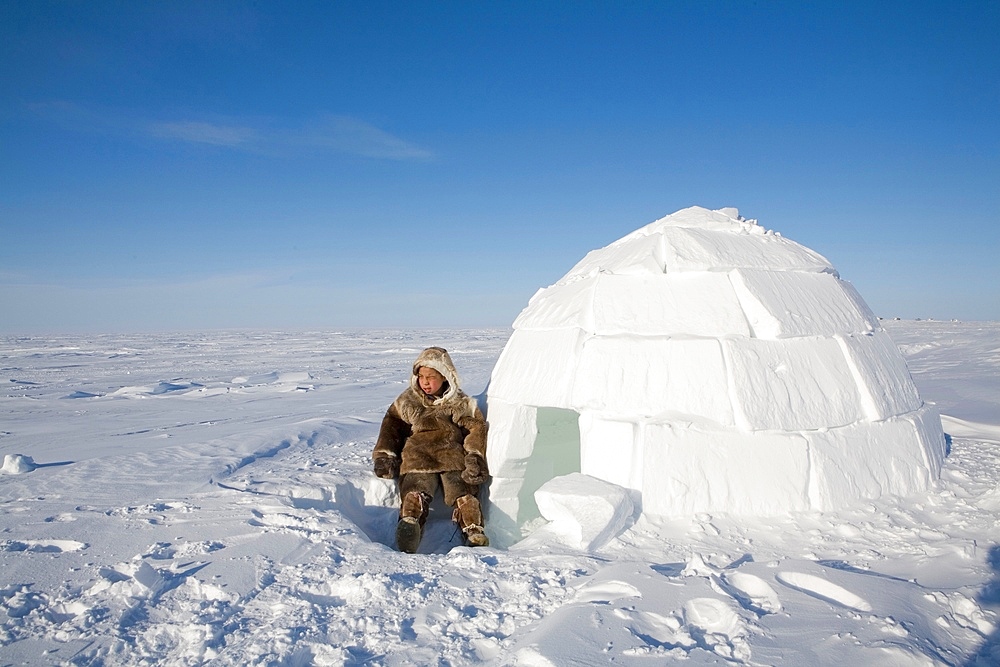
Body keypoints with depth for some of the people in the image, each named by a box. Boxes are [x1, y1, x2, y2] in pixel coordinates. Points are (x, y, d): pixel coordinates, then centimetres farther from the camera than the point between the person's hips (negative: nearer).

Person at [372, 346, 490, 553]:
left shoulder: (461, 404, 17)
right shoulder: (407, 402, 22)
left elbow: (477, 428, 10)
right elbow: (391, 426, 25)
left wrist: (474, 457, -5)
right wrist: (384, 455, 12)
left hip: (454, 458, 0)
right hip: (418, 457, 0)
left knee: (464, 493, -25)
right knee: (415, 492, -29)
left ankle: (474, 532, -32)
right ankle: (409, 525, -50)